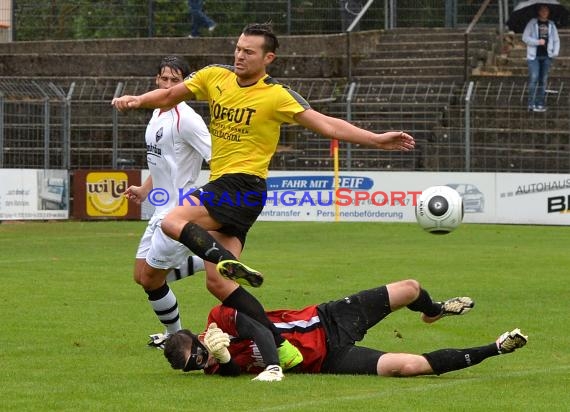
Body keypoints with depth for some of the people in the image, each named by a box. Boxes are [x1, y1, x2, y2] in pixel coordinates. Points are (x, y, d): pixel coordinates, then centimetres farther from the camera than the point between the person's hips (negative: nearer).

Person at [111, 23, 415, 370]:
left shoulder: (276, 95, -7)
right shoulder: (215, 77, 9)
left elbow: (325, 124, -7)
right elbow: (170, 96, 19)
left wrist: (377, 139, -14)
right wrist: (137, 101, 1)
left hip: (244, 185, -7)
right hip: (222, 187, 7)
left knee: (173, 221, -26)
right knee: (217, 283, -2)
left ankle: (232, 265, -27)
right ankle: (279, 345, 0)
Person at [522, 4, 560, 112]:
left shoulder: (551, 25, 11)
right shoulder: (532, 23, 1)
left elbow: (556, 40, 14)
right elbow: (525, 37, -4)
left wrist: (555, 52, -2)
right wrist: (538, 42, -16)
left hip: (546, 56, 4)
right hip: (534, 56, -4)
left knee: (543, 80, 5)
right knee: (534, 78, -13)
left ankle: (540, 103, 11)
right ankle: (531, 104, -12)